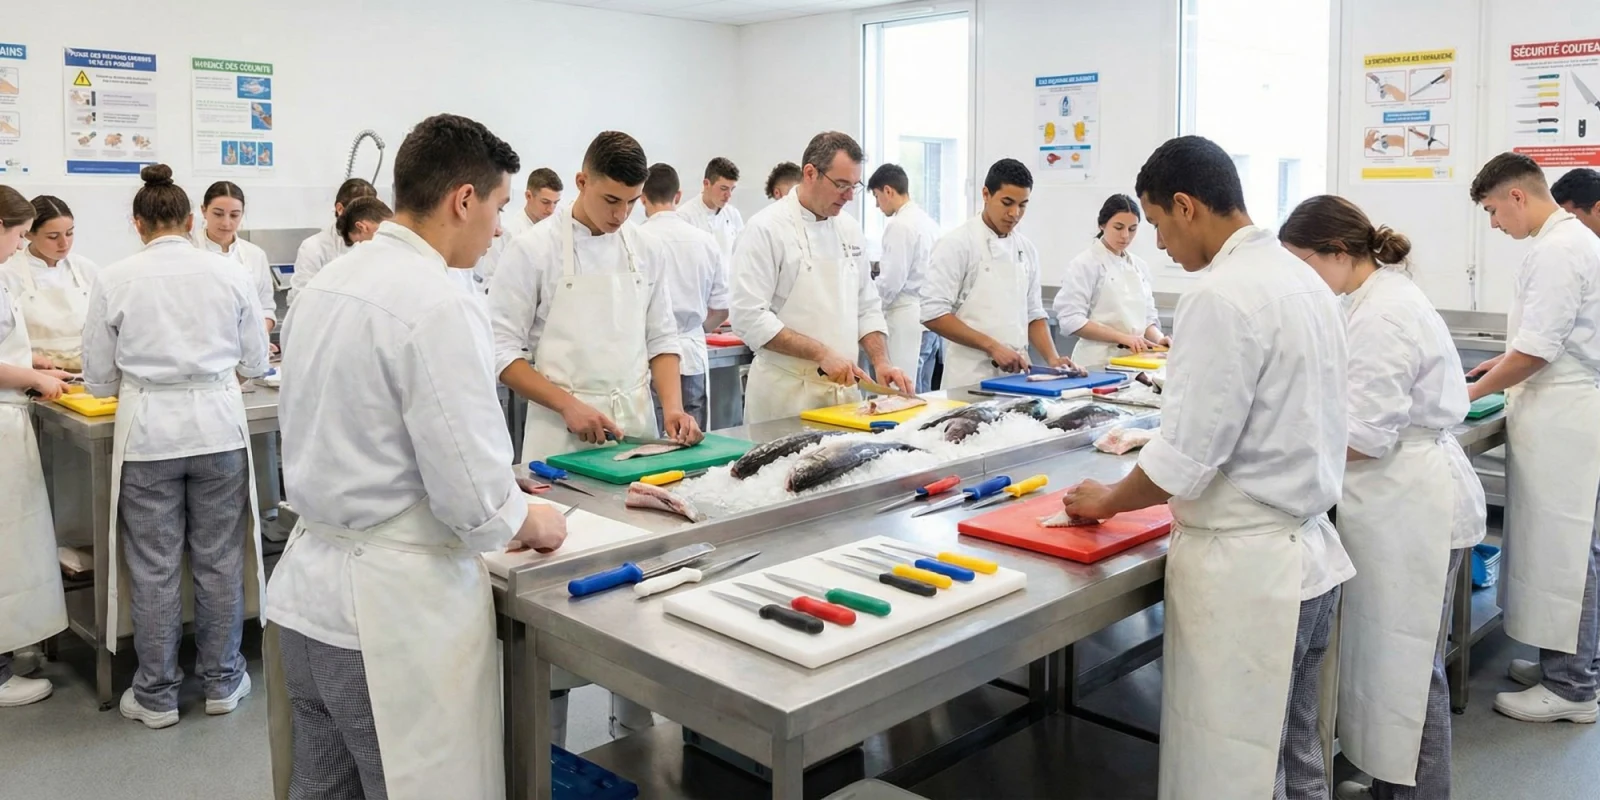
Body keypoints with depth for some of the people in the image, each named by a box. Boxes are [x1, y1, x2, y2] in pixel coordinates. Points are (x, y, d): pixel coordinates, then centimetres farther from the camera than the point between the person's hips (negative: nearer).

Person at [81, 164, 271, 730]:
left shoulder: (115, 280, -4)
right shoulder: (230, 274, -2)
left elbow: (100, 378, 2)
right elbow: (255, 362, 6)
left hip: (148, 430, -1)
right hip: (218, 424, 1)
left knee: (154, 567, 9)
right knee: (218, 560, 12)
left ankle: (156, 695, 20)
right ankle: (221, 681, 23)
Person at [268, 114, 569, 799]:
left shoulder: (326, 285, 6)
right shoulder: (439, 307, -20)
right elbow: (474, 499, -22)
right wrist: (533, 524, 0)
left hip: (307, 594, 9)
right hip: (395, 612, -8)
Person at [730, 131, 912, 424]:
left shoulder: (849, 228, 10)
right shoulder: (766, 229, -12)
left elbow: (867, 307, 15)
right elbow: (748, 317, -18)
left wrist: (881, 362, -1)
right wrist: (821, 353, -20)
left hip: (844, 387, 6)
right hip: (787, 392, -6)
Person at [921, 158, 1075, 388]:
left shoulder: (1026, 249, 10)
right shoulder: (956, 244, -8)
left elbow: (1033, 314, 16)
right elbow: (933, 313, -15)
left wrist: (1052, 359, 0)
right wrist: (992, 346, -17)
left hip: (1016, 376, 6)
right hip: (972, 379, -6)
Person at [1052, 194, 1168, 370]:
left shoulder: (1139, 266, 11)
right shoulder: (1084, 264, -7)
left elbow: (1147, 316, 17)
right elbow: (1071, 320, -14)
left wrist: (1158, 338, -4)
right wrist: (1122, 337, -19)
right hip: (1098, 364, -5)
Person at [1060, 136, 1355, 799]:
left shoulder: (1221, 297, -20)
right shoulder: (1302, 279, 9)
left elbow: (1186, 458, -20)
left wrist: (1109, 501, -2)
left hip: (1245, 570, -9)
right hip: (1308, 551, 9)